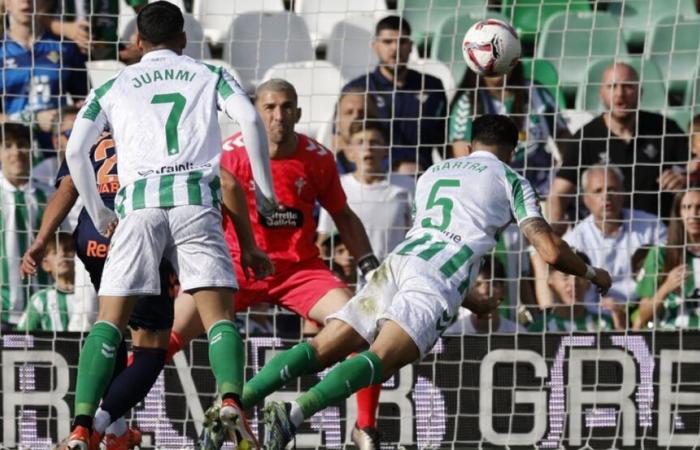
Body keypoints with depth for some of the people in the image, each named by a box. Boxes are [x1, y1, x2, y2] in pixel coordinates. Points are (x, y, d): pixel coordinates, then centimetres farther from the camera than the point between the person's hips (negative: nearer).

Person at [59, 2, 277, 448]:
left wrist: (100, 217, 18)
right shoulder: (210, 75, 19)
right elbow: (250, 120, 2)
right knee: (219, 314, -1)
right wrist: (265, 190, 10)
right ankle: (232, 400, -28)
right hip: (195, 197, 0)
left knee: (110, 321, 0)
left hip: (138, 200, 0)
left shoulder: (113, 87, 20)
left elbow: (76, 150, 9)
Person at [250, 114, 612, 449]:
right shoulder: (510, 180, 19)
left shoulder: (432, 173, 35)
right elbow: (550, 251, 12)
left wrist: (471, 303, 55)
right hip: (440, 281, -5)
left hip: (398, 262, 5)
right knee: (380, 359, -22)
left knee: (321, 350, -4)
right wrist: (592, 274, 31)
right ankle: (295, 412, -45)